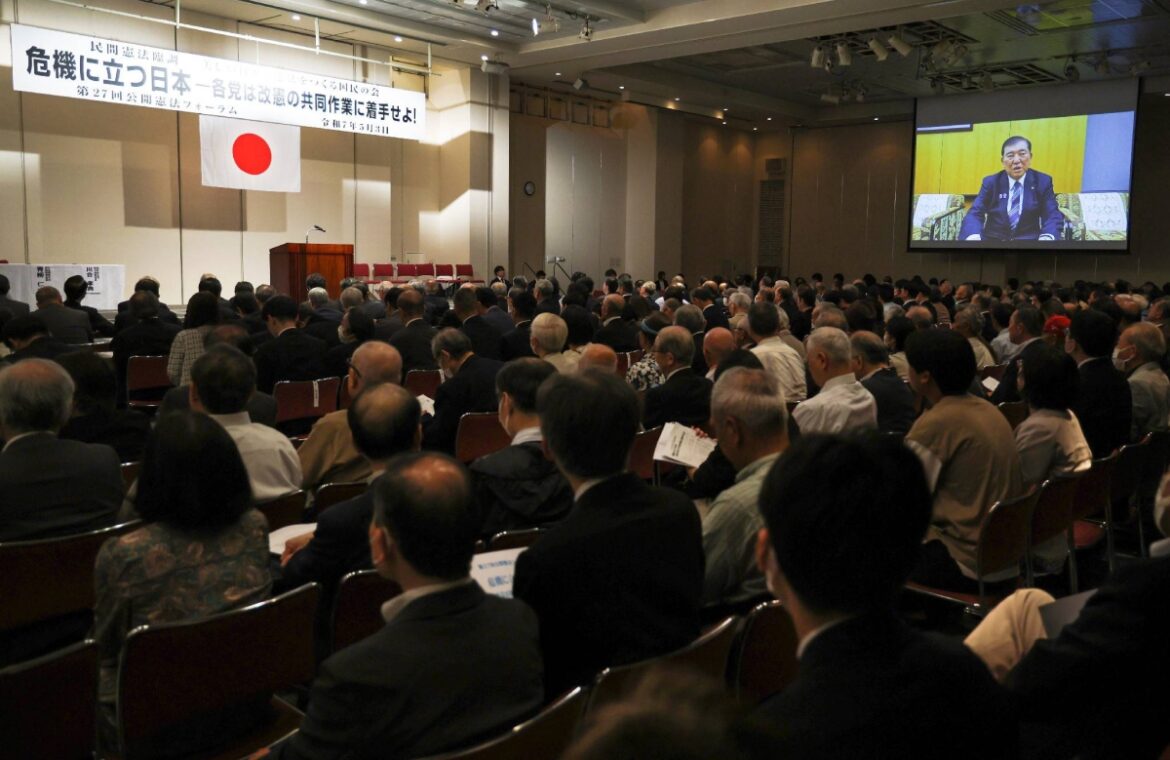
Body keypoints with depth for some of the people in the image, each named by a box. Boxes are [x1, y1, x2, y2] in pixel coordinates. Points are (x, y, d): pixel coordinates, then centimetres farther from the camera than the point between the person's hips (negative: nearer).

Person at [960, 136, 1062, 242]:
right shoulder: (990, 182, 8)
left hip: (1029, 239, 1)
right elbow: (974, 214, -4)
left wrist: (1046, 237, -25)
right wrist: (973, 237, -29)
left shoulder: (1043, 181, 8)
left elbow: (1053, 216, 0)